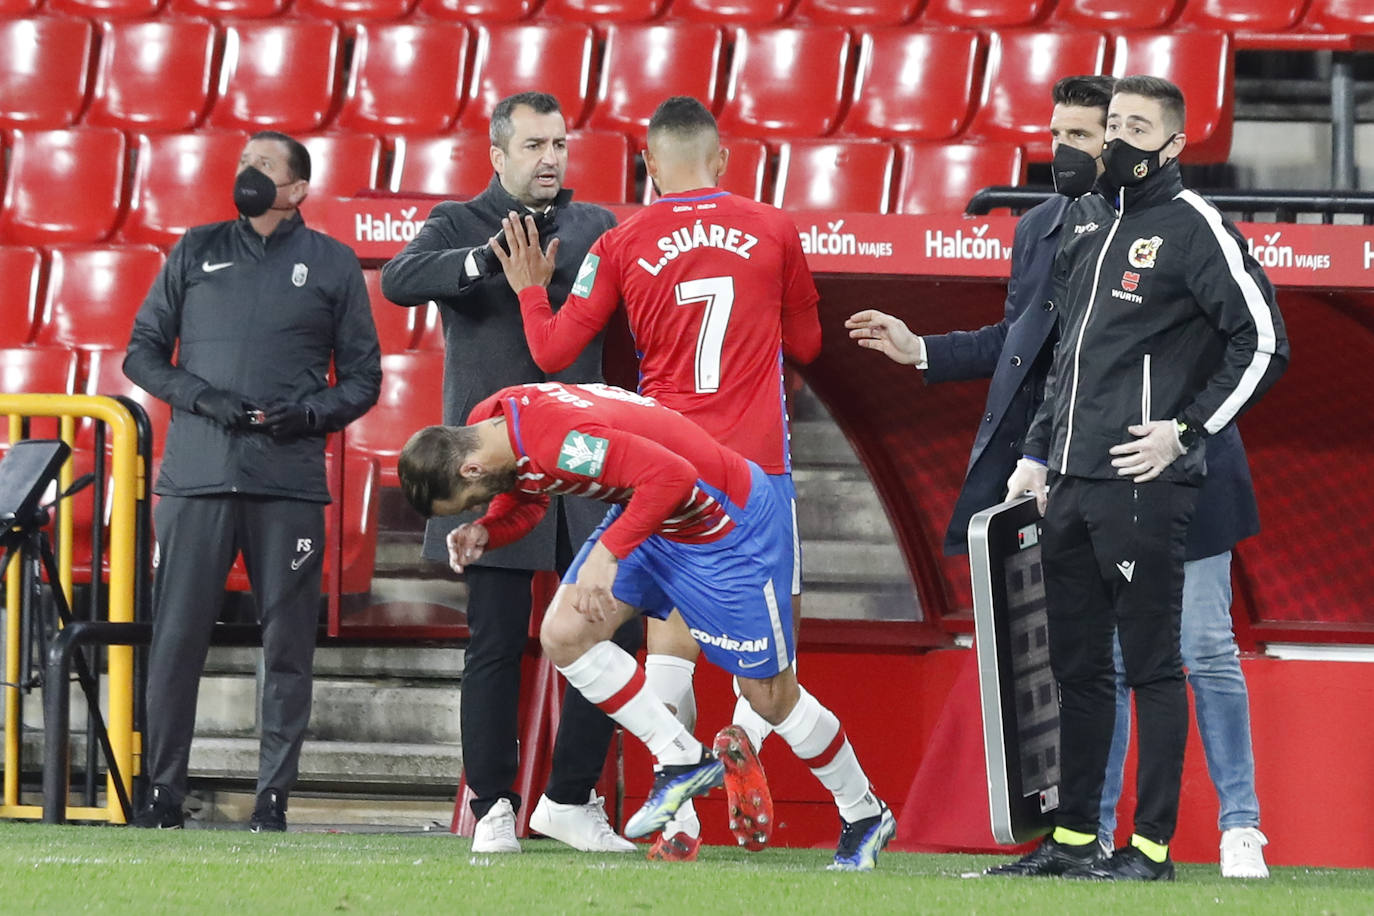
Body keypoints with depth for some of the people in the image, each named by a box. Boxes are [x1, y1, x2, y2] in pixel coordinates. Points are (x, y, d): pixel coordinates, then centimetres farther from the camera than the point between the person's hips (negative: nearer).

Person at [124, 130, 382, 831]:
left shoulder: (332, 264, 11)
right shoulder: (197, 252, 15)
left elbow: (363, 378, 12)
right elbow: (142, 352, 14)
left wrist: (307, 415, -7)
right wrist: (200, 398, -4)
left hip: (289, 483, -1)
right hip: (196, 477, 1)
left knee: (288, 646, -1)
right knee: (176, 638, -4)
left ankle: (273, 798, 4)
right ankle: (162, 793, 1)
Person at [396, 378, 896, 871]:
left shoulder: (557, 440, -36)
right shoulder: (485, 425, -8)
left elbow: (672, 476, -38)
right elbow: (521, 500, 10)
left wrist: (608, 552, -37)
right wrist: (483, 533, -10)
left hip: (727, 526, -9)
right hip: (650, 517, 9)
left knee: (771, 695, 1)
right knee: (564, 635, -6)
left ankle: (864, 815, 22)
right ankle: (682, 761, 7)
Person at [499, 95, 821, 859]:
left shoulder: (623, 246, 1)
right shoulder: (772, 231, 1)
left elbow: (554, 351, 4)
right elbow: (806, 343, 13)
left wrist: (530, 288, 22)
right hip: (757, 464, -1)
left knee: (671, 636, 3)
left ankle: (678, 818, -8)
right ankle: (745, 736, -21)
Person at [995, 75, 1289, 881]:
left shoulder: (1193, 227, -5)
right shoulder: (1093, 234, 19)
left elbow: (1263, 342, -9)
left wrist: (1185, 431, -13)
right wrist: (1037, 453, 20)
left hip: (1143, 484, -8)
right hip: (1071, 484, 8)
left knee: (1151, 664, -5)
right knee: (1078, 664, 11)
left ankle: (1153, 846, -2)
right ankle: (1074, 838, 16)